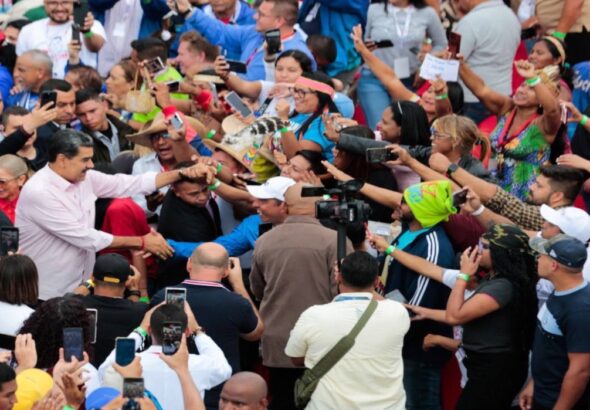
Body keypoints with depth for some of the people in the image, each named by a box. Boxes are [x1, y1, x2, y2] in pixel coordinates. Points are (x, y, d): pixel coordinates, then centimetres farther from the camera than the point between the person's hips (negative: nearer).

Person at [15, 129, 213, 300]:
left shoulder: (84, 178, 1)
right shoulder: (39, 193, -22)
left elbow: (128, 184, 6)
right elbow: (84, 237, -21)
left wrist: (182, 173, -4)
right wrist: (141, 242, -14)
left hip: (79, 287, 7)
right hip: (48, 296, -7)